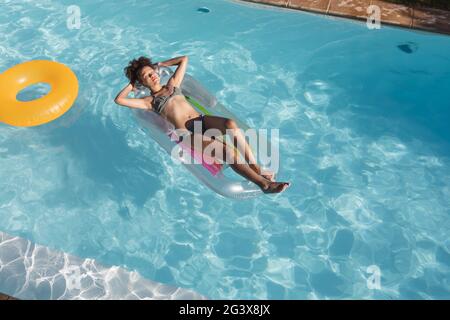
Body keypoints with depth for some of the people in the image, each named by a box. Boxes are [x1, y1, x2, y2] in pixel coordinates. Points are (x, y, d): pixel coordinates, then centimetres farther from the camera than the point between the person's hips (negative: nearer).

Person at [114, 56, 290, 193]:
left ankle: (256, 167, -27)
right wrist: (132, 84, 18)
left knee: (230, 123, -31)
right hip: (187, 132, -5)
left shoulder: (173, 84, 26)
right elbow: (119, 99, 4)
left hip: (201, 119, 5)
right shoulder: (149, 101, 13)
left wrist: (160, 64, 35)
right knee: (226, 149, -29)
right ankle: (263, 183, -31)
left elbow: (184, 59, 35)